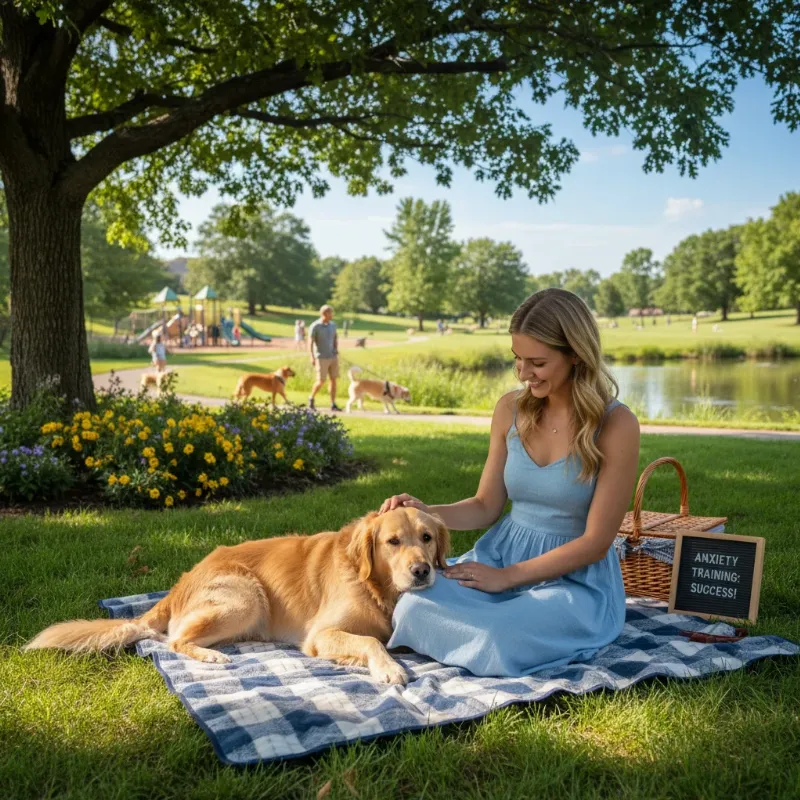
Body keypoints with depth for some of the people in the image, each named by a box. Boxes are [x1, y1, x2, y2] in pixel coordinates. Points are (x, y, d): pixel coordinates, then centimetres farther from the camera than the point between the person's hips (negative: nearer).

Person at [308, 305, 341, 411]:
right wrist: (312, 357, -22)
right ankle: (311, 398, 22)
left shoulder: (332, 325, 6)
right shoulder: (315, 326, -12)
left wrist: (336, 350, 2)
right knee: (321, 381, -4)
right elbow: (310, 343, -13)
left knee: (333, 380, 0)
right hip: (321, 358, -5)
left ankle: (333, 405, 4)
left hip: (333, 357, 5)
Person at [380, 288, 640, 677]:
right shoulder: (511, 409, 0)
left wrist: (507, 577, -16)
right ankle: (500, 630, 4)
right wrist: (425, 512, -12)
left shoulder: (616, 425, -15)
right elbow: (486, 506, 7)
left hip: (576, 577, -3)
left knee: (497, 642, -33)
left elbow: (595, 542, -13)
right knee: (415, 606, -25)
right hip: (501, 553, 4)